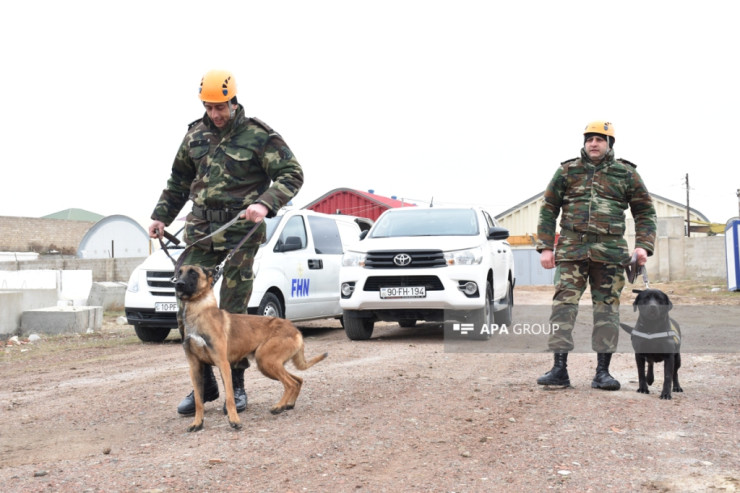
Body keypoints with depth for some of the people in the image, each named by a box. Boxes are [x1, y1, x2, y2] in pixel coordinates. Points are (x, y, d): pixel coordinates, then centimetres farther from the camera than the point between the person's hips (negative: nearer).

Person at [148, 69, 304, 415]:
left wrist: (265, 204, -24)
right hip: (200, 230, 5)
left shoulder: (259, 135, -6)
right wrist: (162, 216, 16)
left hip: (241, 231, -5)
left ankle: (236, 385, 15)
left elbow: (292, 174, -9)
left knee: (232, 312, -1)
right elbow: (179, 179, 23)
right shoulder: (196, 133, 11)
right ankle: (204, 384, 12)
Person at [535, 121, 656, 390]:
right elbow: (548, 209, 11)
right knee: (564, 304, -8)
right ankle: (559, 368, -5)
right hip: (571, 249, 0)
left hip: (610, 252, 0)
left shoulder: (626, 174, 10)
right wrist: (545, 247, 3)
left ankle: (602, 371, 8)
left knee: (607, 308, 1)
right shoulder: (567, 171, 11)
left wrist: (643, 245, 0)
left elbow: (645, 211, 13)